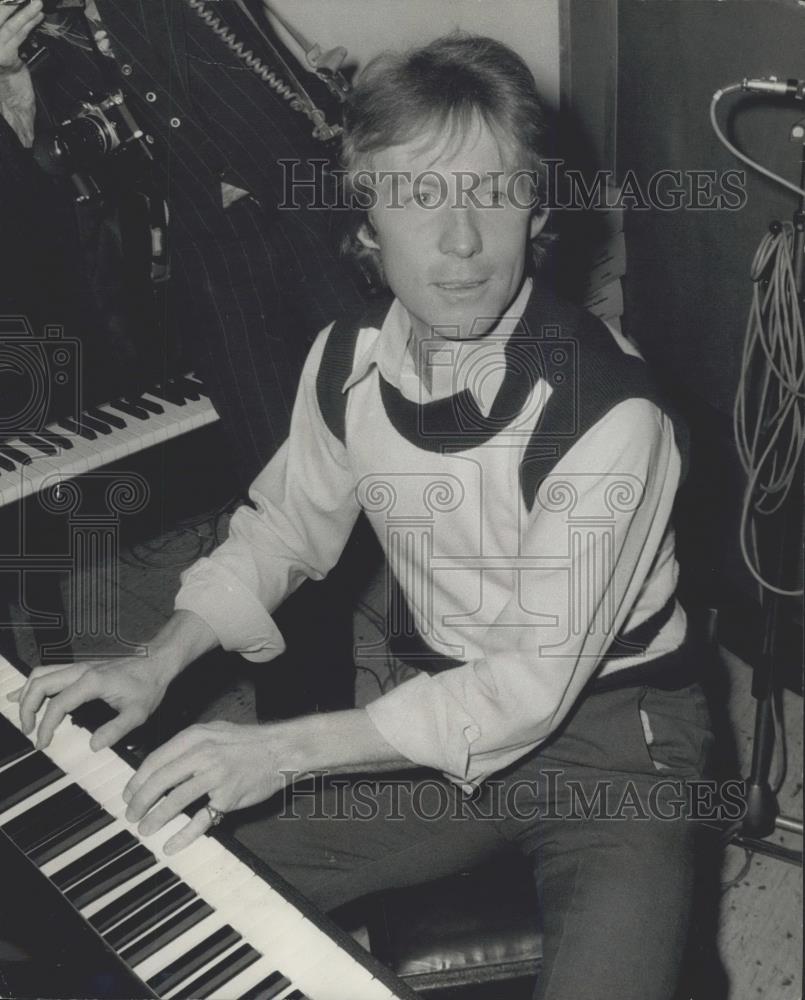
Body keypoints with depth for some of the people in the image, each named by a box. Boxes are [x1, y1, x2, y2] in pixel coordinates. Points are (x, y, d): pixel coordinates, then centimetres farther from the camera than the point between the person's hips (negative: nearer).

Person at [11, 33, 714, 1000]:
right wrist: (155, 666, -2)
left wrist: (286, 748, -27)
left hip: (608, 726, -4)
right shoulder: (348, 359, -6)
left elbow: (537, 684, -25)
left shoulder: (608, 406, -25)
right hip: (443, 716, 5)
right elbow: (282, 527, 11)